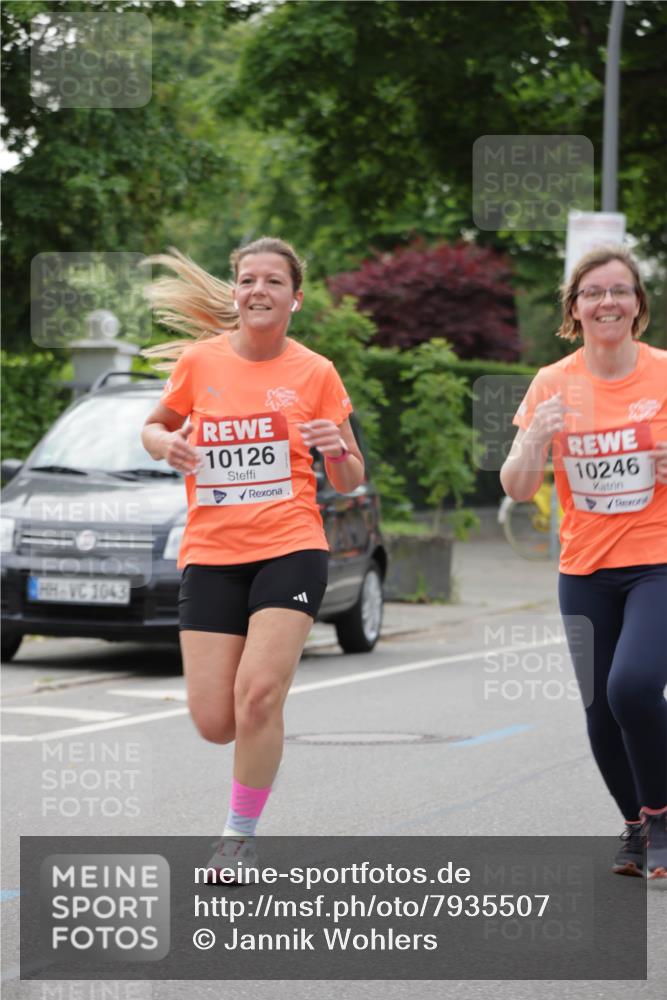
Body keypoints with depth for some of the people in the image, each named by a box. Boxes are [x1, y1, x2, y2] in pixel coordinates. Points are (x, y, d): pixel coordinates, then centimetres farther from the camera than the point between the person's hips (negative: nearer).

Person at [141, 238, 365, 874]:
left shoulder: (315, 373, 1)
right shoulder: (199, 362, 3)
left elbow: (349, 483, 8)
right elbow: (154, 426, 19)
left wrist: (339, 450, -15)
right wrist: (166, 445, -4)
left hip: (290, 548, -2)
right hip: (211, 554, 2)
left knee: (258, 694, -19)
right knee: (214, 722, -4)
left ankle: (240, 836, 0)